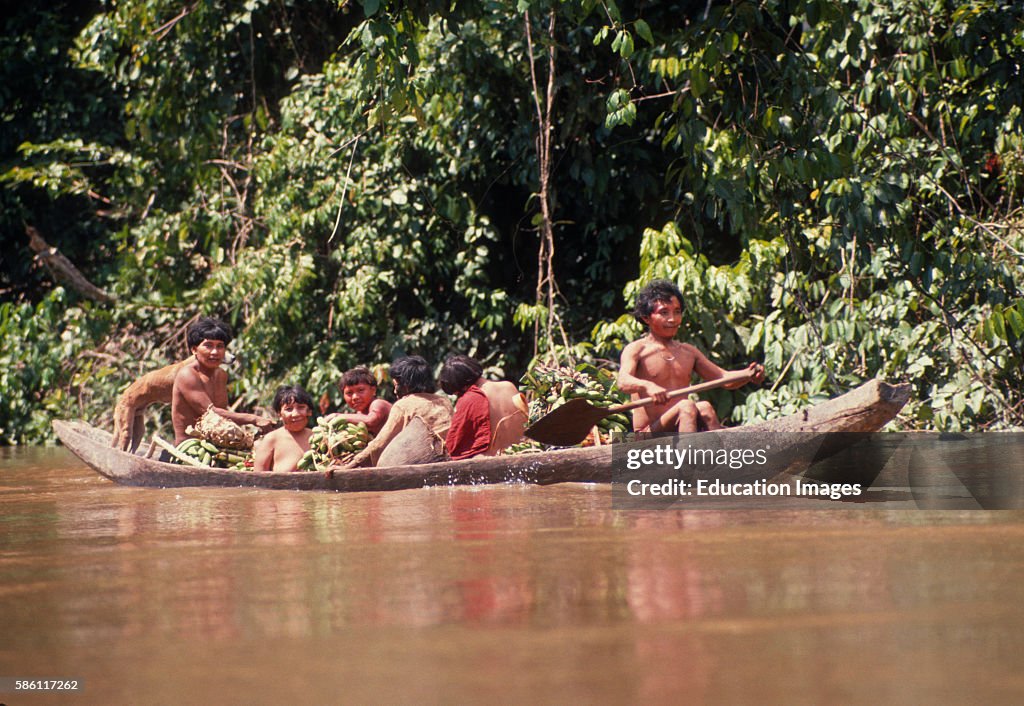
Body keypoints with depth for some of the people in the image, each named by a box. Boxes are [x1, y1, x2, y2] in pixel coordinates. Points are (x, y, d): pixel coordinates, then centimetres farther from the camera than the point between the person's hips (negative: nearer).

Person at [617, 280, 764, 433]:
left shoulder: (688, 352, 18)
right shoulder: (636, 350, 0)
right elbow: (623, 381, -20)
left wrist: (749, 375, -6)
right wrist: (647, 386, -44)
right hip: (649, 435, -5)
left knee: (704, 408, -27)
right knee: (687, 406, -31)